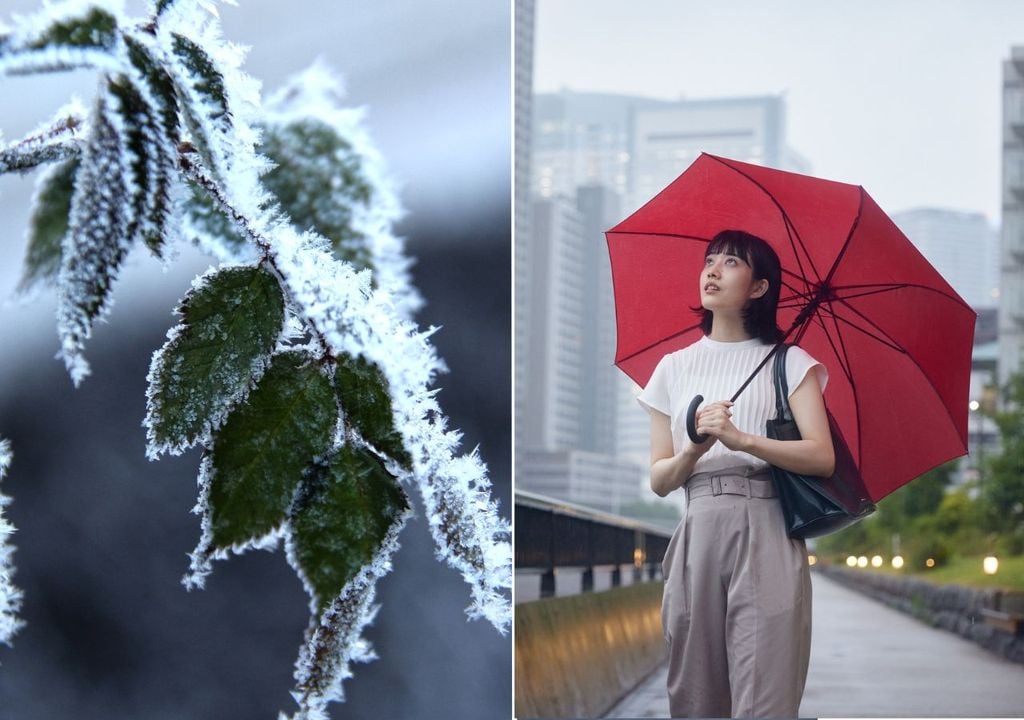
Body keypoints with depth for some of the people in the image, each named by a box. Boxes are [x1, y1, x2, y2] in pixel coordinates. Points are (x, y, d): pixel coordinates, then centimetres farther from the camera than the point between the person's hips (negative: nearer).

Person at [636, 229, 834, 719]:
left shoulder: (789, 363, 9)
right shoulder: (675, 367, 17)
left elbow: (822, 457, -4)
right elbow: (659, 480, 13)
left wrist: (742, 440, -17)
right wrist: (693, 451, -8)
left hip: (766, 535, -3)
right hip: (699, 535, 3)